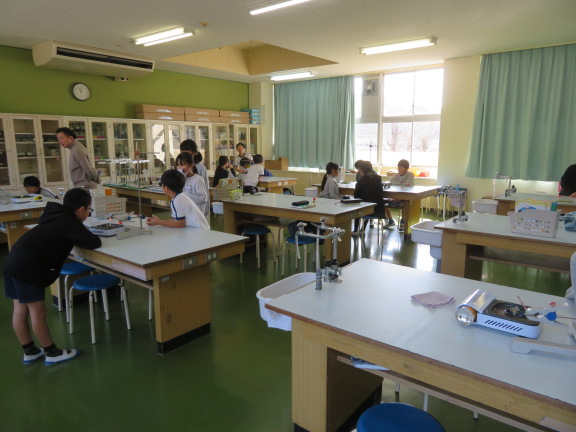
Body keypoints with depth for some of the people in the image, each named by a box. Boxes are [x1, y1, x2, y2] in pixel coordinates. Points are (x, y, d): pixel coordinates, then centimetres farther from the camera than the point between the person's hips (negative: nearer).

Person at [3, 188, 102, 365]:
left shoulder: (56, 215, 13)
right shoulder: (70, 222, -11)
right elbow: (95, 242, -14)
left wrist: (73, 238, 16)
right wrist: (77, 238, 5)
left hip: (14, 262, 9)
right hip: (27, 267, -9)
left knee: (20, 310, 17)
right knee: (38, 312, 3)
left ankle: (30, 351, 32)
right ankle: (52, 353, 17)